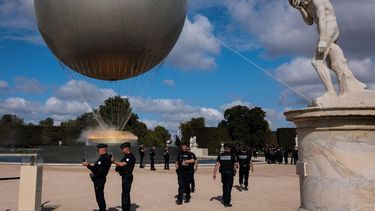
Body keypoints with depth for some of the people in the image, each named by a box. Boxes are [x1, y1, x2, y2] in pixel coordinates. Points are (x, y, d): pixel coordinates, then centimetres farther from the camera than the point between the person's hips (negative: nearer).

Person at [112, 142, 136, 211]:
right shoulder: (126, 156, 15)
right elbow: (120, 164, 16)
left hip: (127, 177, -10)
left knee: (125, 194, -7)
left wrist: (113, 161, -14)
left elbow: (122, 164, -25)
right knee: (125, 193, 18)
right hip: (124, 176, 10)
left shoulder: (131, 156, -17)